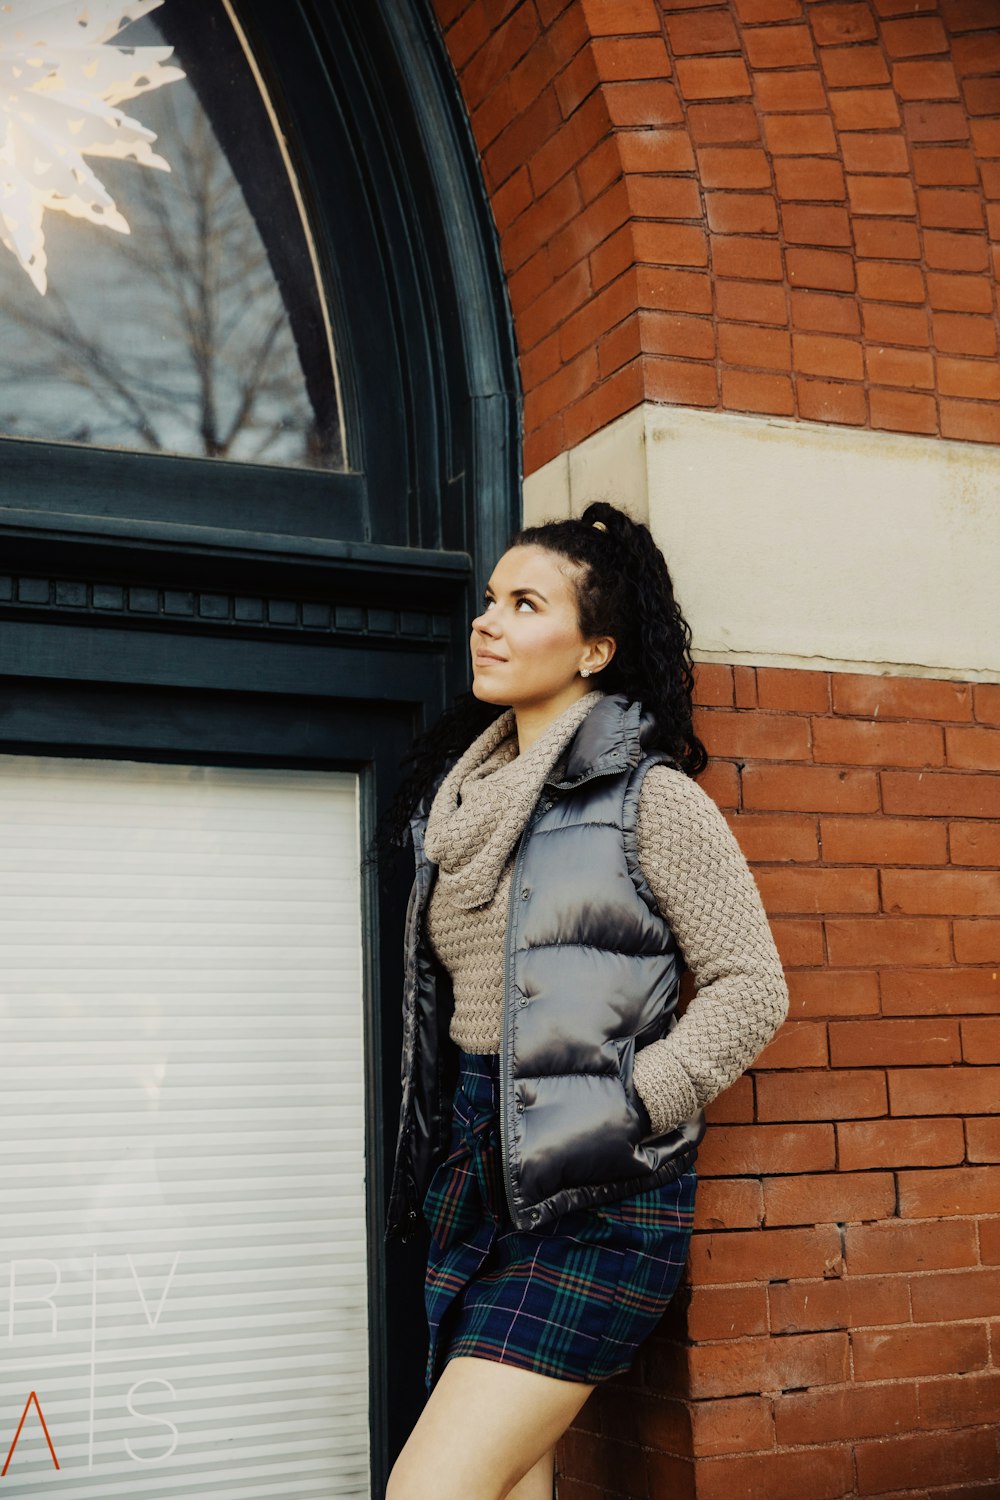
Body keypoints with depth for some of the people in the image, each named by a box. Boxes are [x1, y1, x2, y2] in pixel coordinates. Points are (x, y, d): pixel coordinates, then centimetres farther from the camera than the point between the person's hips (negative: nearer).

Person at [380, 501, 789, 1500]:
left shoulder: (649, 797, -6)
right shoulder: (458, 796, 14)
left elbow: (750, 986, -6)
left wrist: (627, 1103, -13)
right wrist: (443, 1156, 14)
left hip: (593, 1196, -7)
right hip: (476, 1175, 7)